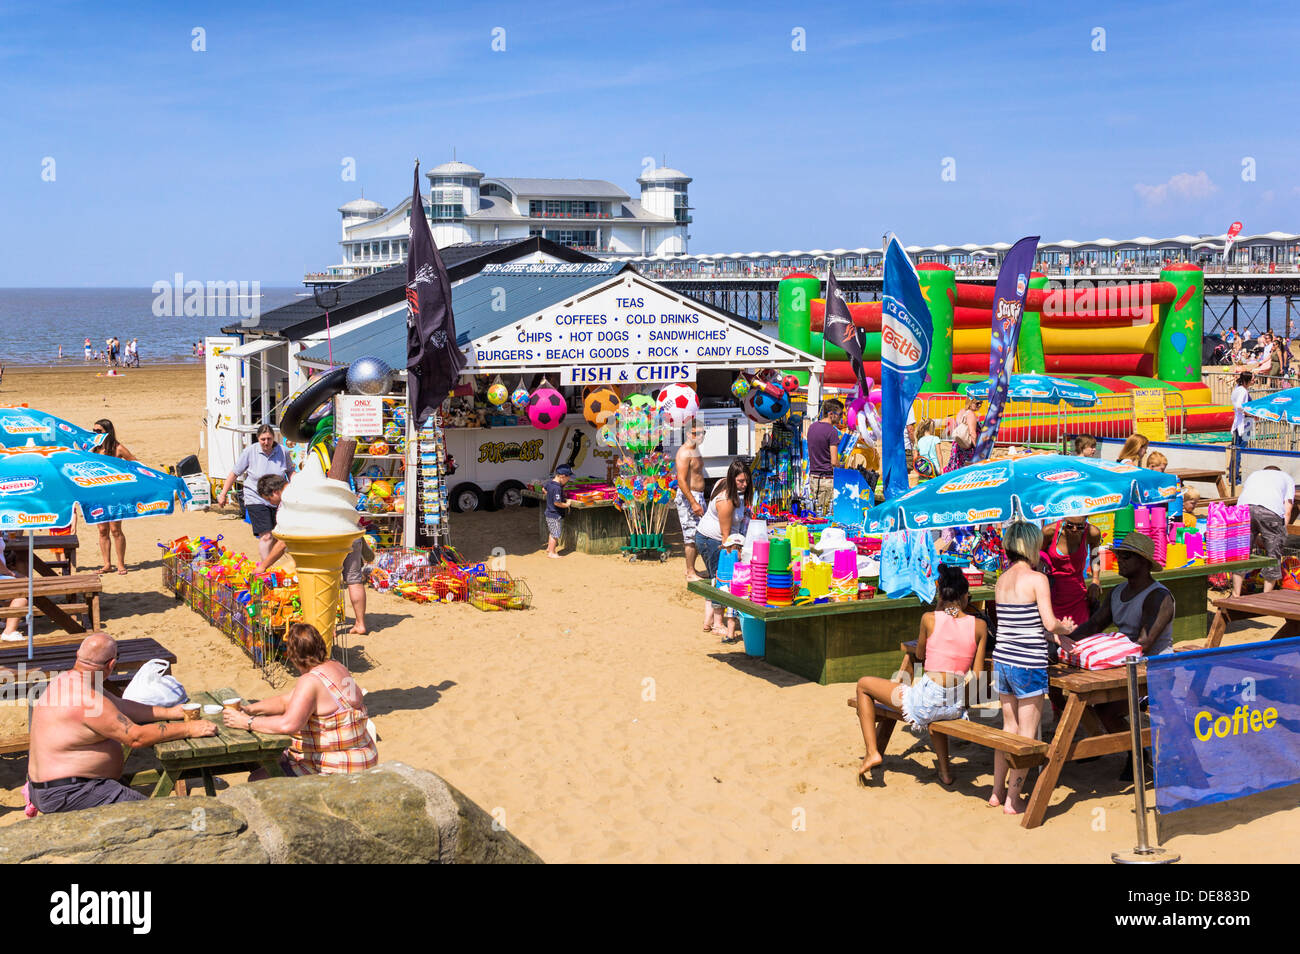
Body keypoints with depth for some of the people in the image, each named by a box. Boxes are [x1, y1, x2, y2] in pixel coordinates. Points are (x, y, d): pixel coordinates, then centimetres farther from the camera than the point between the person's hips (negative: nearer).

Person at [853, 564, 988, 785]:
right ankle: (944, 771, 44)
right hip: (956, 706, 5)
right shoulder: (979, 625, 1)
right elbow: (977, 675, 5)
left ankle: (873, 752, 9)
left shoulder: (929, 618, -6)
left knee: (863, 684, 16)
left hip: (926, 701, -5)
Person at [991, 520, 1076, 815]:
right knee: (1027, 734, 3)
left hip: (1002, 660, 7)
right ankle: (1012, 800, 6)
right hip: (1028, 666, -7)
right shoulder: (1037, 580, -12)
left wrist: (1055, 634, 18)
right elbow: (1050, 624, -16)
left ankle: (998, 791, 26)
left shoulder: (1001, 581, 8)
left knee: (1009, 728, 19)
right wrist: (1065, 629, 5)